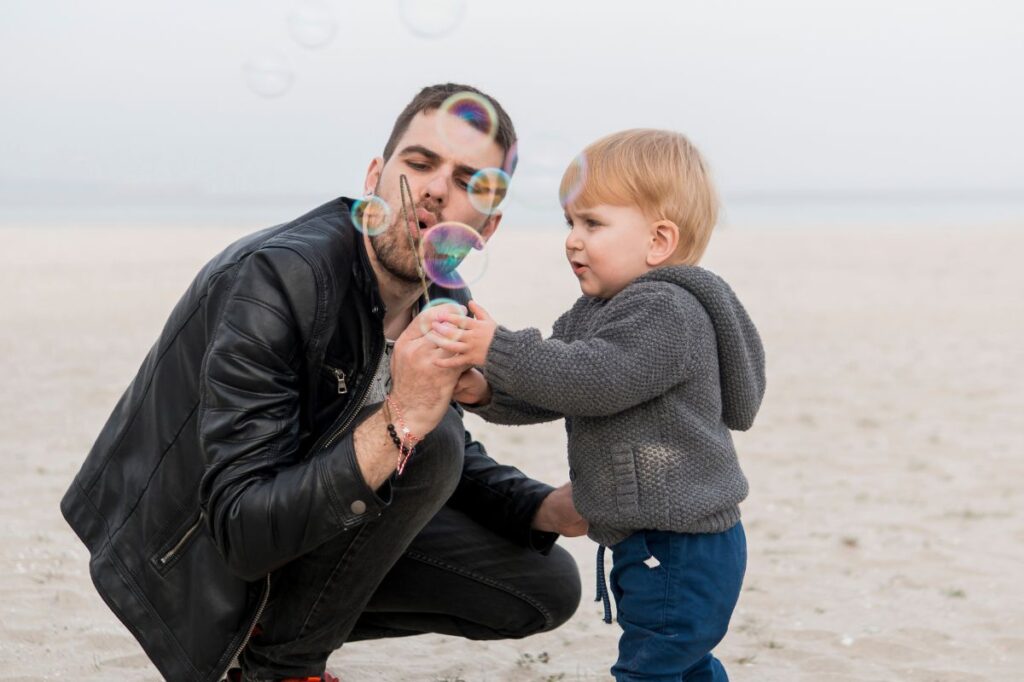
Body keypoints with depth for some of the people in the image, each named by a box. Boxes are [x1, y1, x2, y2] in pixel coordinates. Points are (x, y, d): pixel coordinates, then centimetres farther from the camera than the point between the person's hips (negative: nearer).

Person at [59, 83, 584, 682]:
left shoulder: (445, 307, -3)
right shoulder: (275, 279, -28)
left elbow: (457, 463, 13)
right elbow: (241, 532, -33)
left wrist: (549, 509, -8)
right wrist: (400, 423, -43)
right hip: (196, 558, -8)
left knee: (547, 586, 5)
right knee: (429, 443, -28)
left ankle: (279, 628, 11)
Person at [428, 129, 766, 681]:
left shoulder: (668, 311, -19)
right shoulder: (593, 314, 13)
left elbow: (595, 379, -29)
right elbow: (550, 390, 11)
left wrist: (497, 349, -30)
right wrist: (485, 390, -8)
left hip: (681, 548, -10)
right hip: (655, 543, 11)